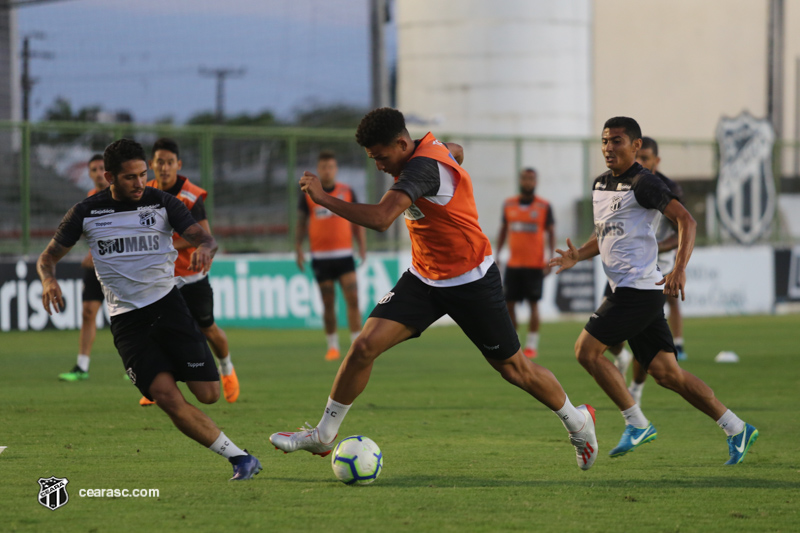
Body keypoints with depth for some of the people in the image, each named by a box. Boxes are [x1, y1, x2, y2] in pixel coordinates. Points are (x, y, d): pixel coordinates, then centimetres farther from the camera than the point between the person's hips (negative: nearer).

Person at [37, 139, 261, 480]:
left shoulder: (162, 203, 2)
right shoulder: (86, 213, 2)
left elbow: (203, 237, -7)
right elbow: (49, 256, 10)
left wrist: (205, 248, -33)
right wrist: (49, 280, -14)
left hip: (166, 302, 0)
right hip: (125, 320, 0)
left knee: (208, 394, -11)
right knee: (167, 397, -19)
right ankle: (238, 457, -10)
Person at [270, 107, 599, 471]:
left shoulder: (423, 166, -29)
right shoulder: (429, 148, -1)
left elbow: (380, 219, -41)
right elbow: (456, 152, 25)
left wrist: (323, 198, -34)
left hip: (471, 281, -8)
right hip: (424, 278, 8)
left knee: (514, 369, 6)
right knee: (365, 346, -8)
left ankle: (577, 421, 32)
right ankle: (323, 434, 3)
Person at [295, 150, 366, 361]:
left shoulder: (347, 192, 6)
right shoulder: (308, 194, 4)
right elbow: (301, 223, 10)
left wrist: (362, 249, 2)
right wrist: (298, 249, 1)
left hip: (344, 255, 0)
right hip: (320, 257, 0)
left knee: (353, 299, -11)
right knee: (328, 304, 3)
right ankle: (332, 346, 14)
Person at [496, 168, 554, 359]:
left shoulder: (544, 206, -1)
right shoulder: (509, 205, 8)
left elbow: (551, 233, 1)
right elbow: (503, 230, 15)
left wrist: (551, 259, -7)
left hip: (535, 264, -3)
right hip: (513, 264, 3)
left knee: (533, 303, -2)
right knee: (508, 303, 1)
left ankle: (531, 345, 5)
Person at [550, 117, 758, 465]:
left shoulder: (643, 184, -9)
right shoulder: (600, 185, 18)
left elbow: (686, 221, -15)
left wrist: (679, 269, -27)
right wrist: (578, 256, 11)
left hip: (637, 289, -9)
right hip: (625, 290, 9)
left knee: (586, 349, -9)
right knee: (666, 373, 5)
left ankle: (636, 424, -2)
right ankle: (736, 429, 8)